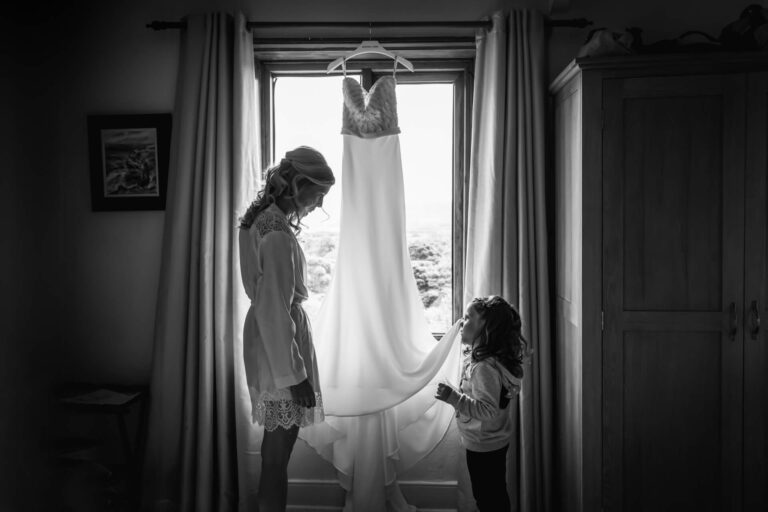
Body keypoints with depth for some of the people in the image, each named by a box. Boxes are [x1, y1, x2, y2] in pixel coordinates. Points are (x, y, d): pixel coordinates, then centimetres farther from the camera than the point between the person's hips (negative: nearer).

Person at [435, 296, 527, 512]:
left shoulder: (485, 367, -30)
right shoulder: (480, 356, 1)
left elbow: (487, 410, -33)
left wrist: (453, 397, -38)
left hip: (484, 445, -9)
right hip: (494, 440, 9)